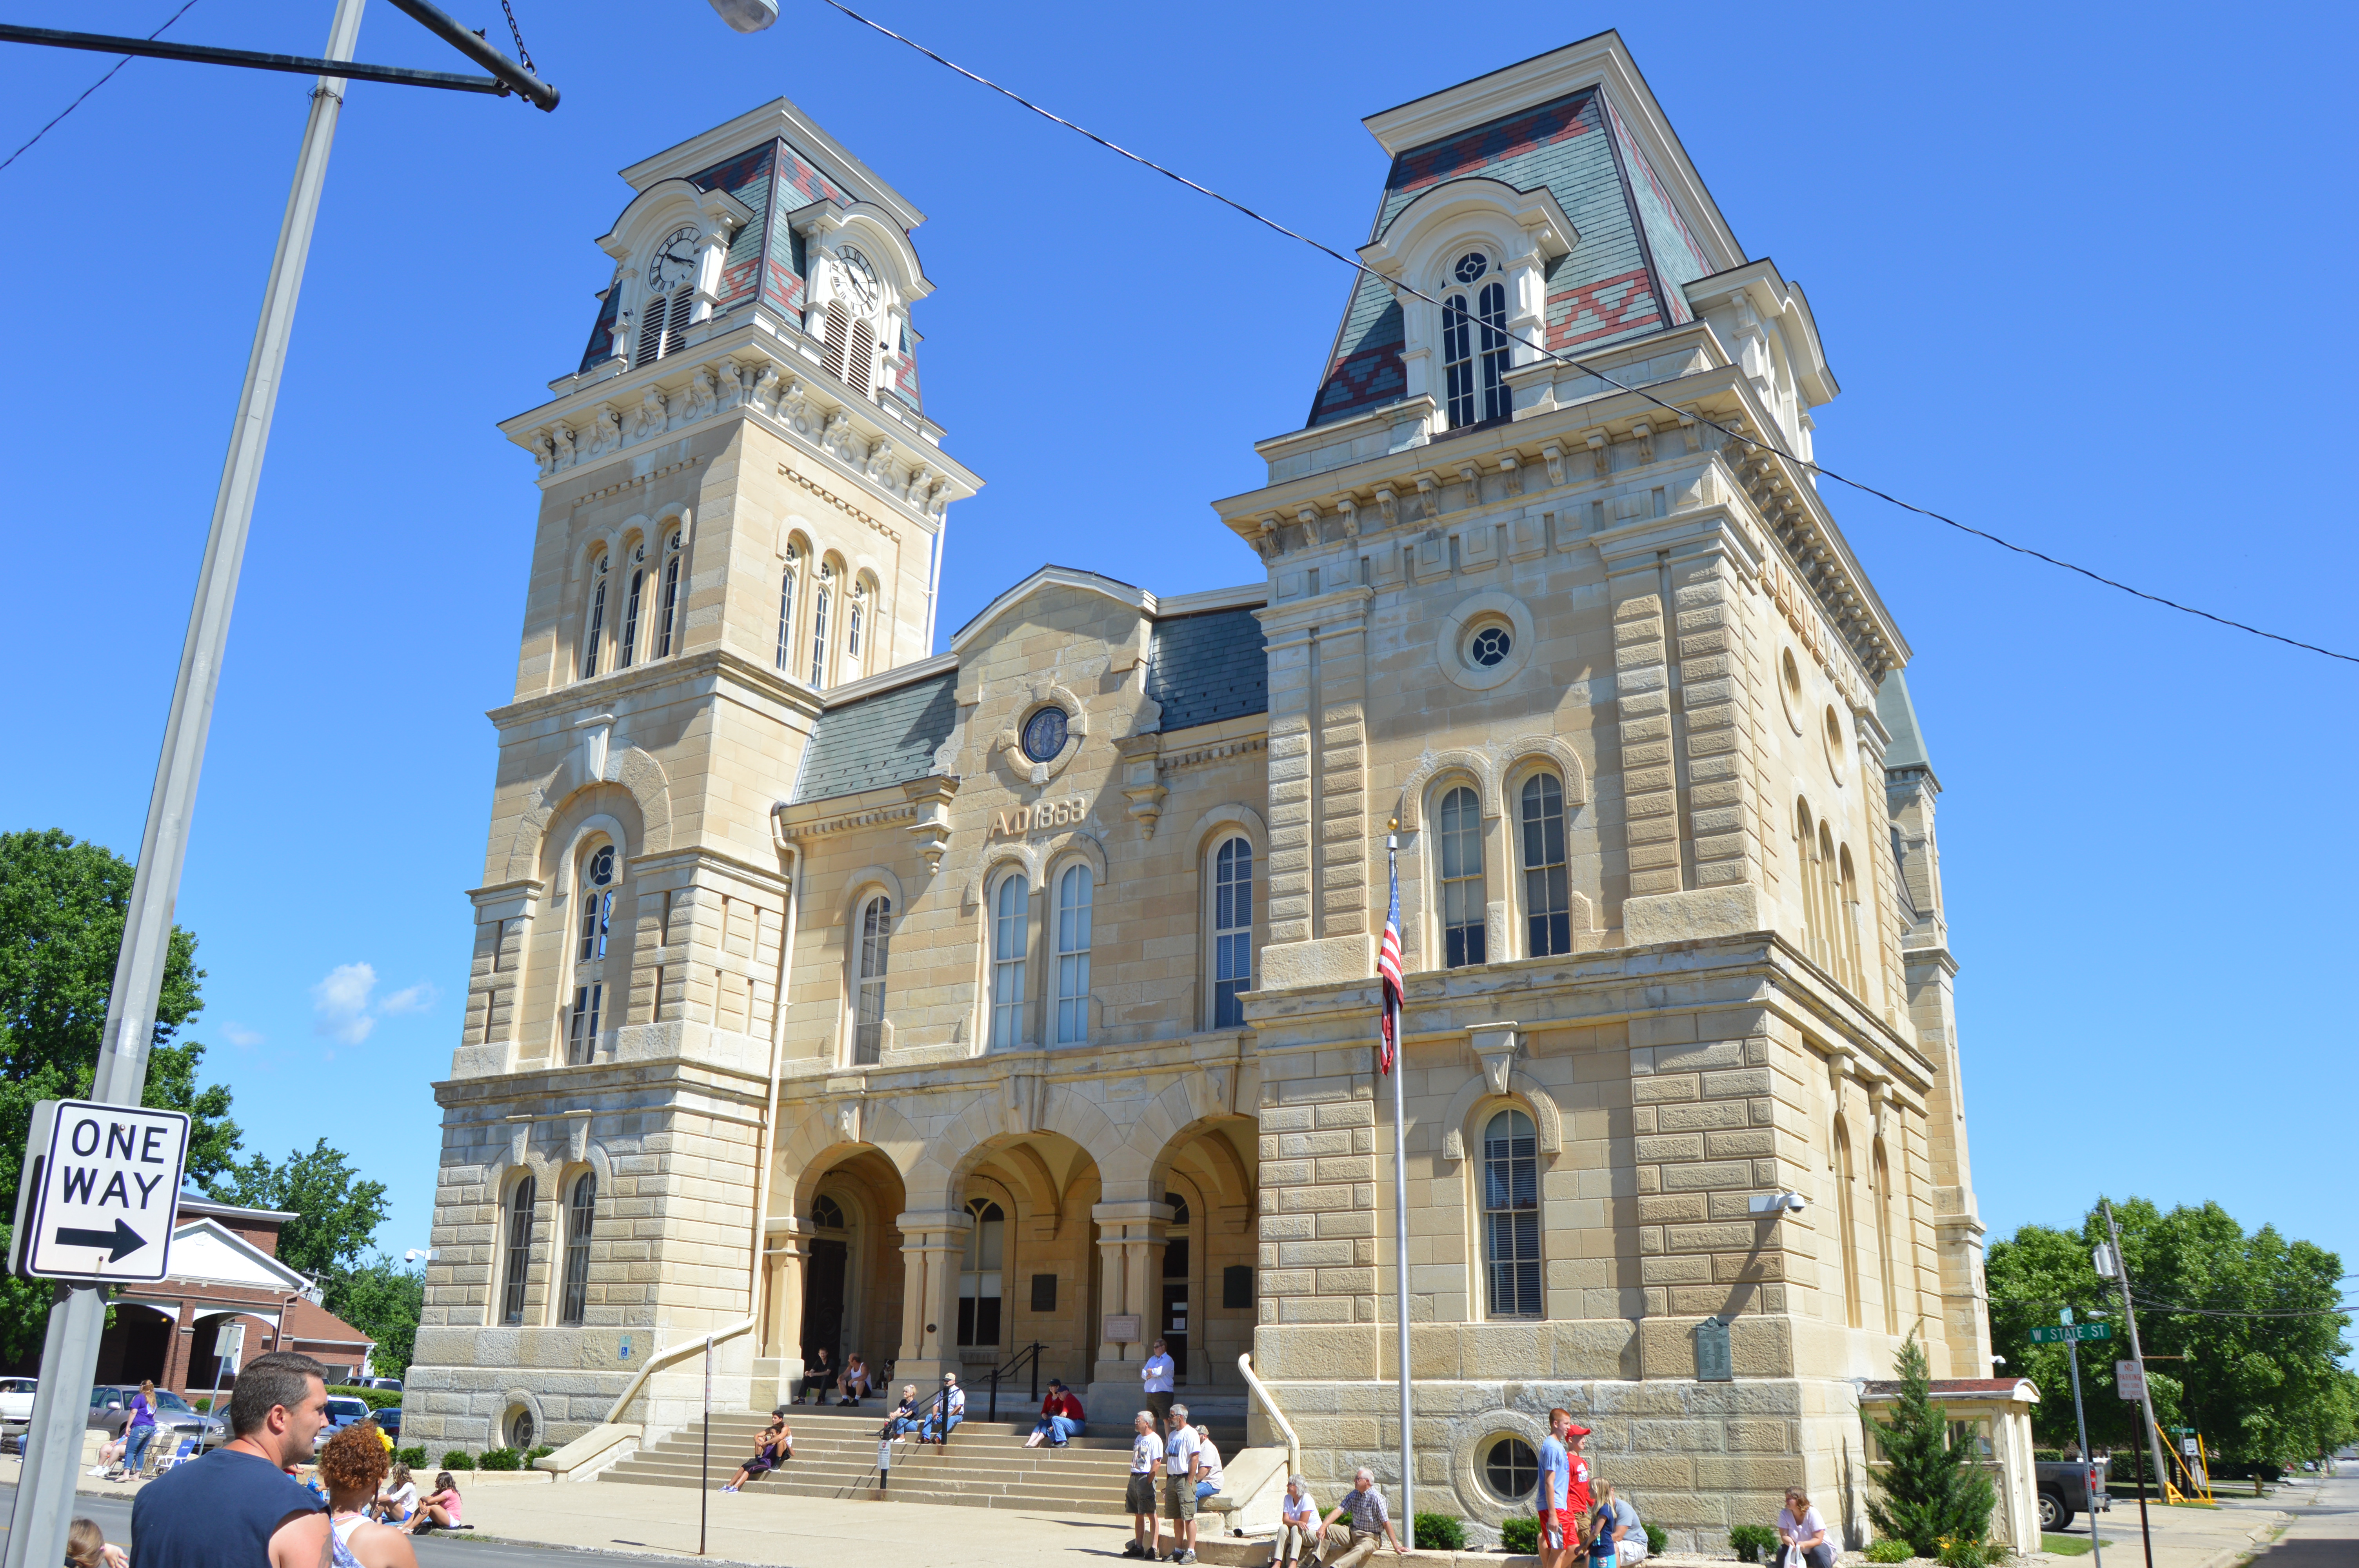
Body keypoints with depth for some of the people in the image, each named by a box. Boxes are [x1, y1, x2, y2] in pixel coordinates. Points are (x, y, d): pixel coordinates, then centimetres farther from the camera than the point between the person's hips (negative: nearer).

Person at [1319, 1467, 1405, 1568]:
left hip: (1370, 1538, -8)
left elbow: (1386, 1523, -15)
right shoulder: (1353, 1495, 4)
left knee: (1360, 1549, -39)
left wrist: (1396, 1546, -16)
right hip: (1353, 1534, 8)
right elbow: (1339, 1511, -4)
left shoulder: (1377, 1498, -15)